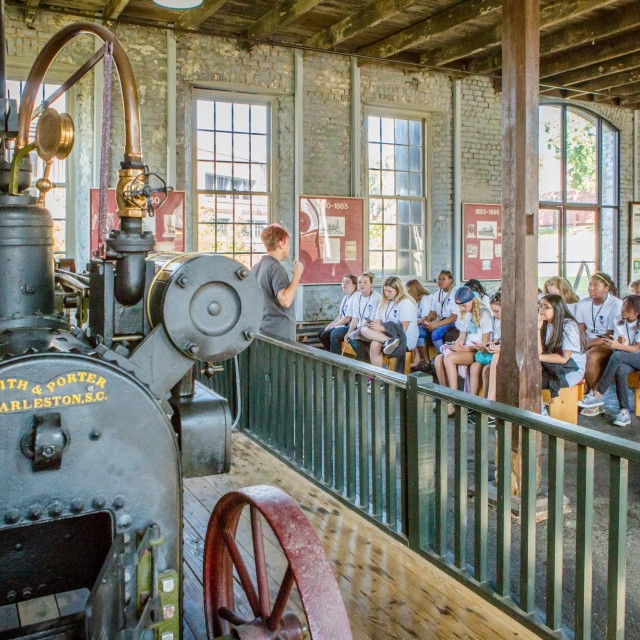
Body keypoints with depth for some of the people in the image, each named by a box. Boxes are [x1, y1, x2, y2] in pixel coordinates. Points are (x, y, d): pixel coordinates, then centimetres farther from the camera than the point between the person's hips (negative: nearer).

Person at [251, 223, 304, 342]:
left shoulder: (256, 267, 11)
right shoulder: (276, 267, -15)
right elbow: (285, 300, -27)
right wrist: (297, 274, -19)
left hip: (262, 330, 9)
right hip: (279, 334, -9)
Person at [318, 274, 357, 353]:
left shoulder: (354, 298, -16)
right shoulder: (345, 297, 14)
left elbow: (347, 319, -19)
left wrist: (333, 325, -9)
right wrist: (331, 324, 6)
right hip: (341, 325, 11)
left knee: (335, 333, -33)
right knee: (322, 335, 8)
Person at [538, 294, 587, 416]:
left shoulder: (569, 326, -14)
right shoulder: (545, 325, 7)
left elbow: (564, 358, -20)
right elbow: (539, 352, -5)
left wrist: (537, 357, -23)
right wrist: (538, 328, -11)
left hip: (571, 370, -6)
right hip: (552, 368, 6)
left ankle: (542, 413, -10)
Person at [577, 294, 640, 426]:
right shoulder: (619, 320, 1)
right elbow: (617, 342, -2)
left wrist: (619, 346, -35)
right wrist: (619, 342, -27)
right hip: (625, 359, 4)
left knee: (617, 356, -35)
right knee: (620, 370, -34)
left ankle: (597, 395, -33)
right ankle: (624, 411, -32)